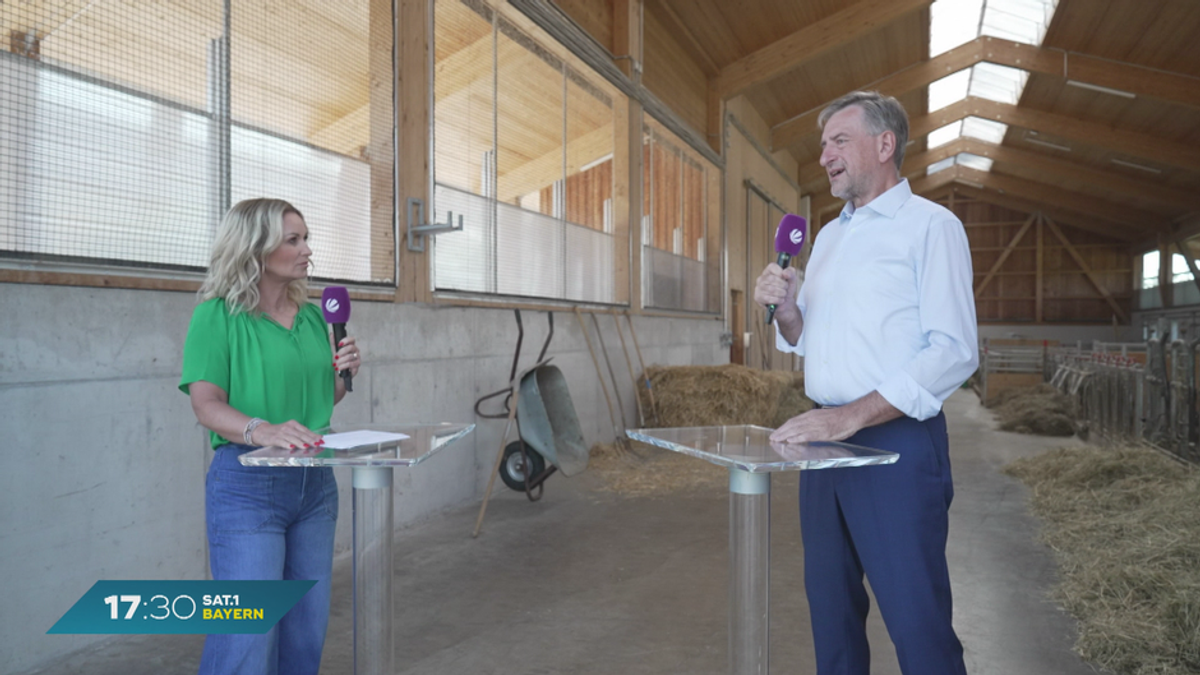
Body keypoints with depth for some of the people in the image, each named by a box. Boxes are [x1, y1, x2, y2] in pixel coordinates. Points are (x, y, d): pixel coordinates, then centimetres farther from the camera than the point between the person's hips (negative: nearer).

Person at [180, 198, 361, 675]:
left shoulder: (312, 317, 11)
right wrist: (261, 430, -34)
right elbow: (207, 403, -16)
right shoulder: (217, 315, -7)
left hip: (315, 481, 6)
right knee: (249, 633, -6)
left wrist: (342, 374, -1)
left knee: (307, 628, 13)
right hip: (247, 482, -6)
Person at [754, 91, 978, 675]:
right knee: (830, 607, 14)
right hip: (826, 439, 7)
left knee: (916, 621, -2)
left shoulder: (930, 226, -5)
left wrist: (852, 416, -23)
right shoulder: (828, 236, 17)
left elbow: (954, 350, -15)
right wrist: (786, 310, -1)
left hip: (897, 444, -7)